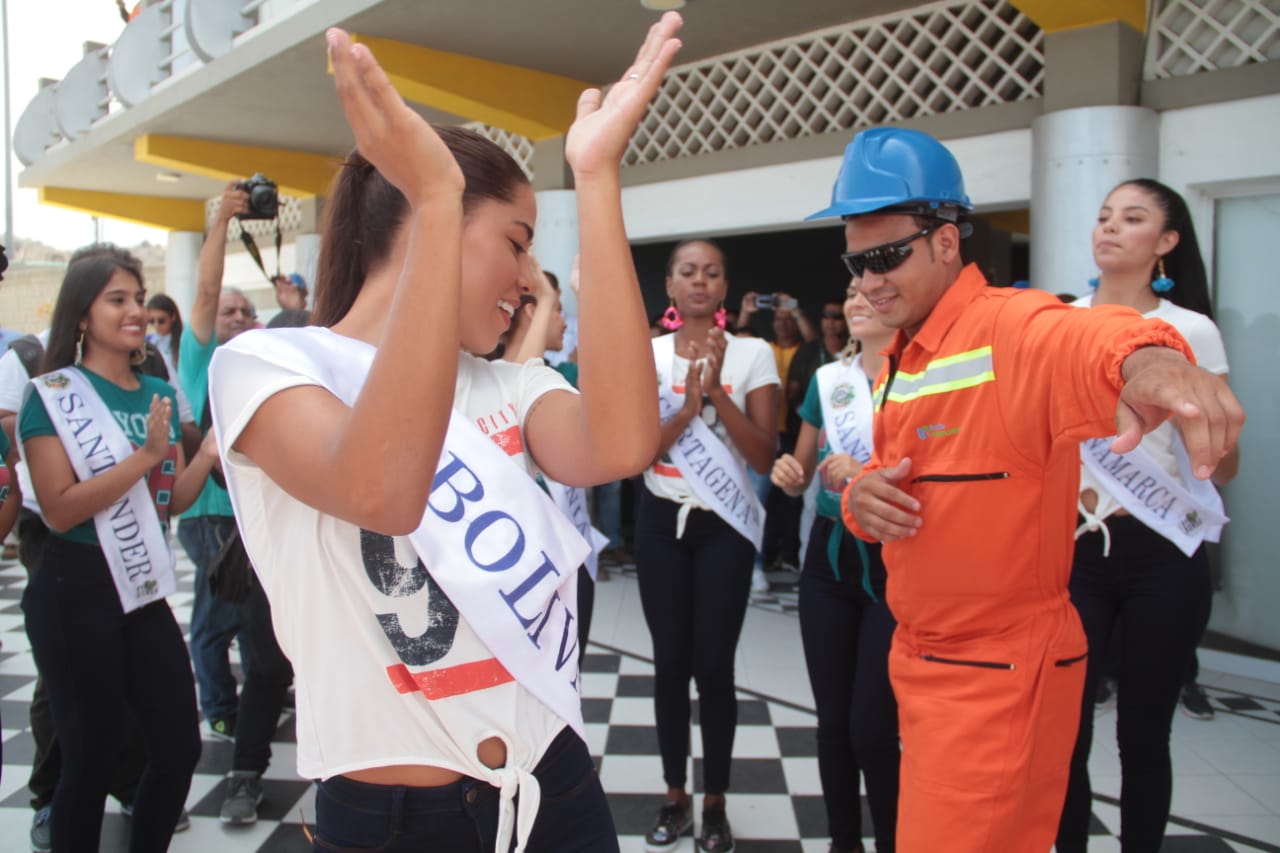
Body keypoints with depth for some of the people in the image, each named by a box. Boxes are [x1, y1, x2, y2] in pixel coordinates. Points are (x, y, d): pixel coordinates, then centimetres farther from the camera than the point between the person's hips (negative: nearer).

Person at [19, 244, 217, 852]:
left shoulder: (160, 395, 8)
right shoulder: (53, 394, -8)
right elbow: (59, 511, -18)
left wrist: (208, 454, -7)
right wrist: (144, 455, -23)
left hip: (144, 592, 6)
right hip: (75, 594, -6)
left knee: (180, 745, 9)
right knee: (91, 756, 5)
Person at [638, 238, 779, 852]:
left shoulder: (753, 354, -4)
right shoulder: (647, 353, 0)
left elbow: (764, 456, -9)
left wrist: (717, 392, -18)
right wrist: (687, 406, -20)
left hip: (724, 525, -2)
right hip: (660, 521, 2)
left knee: (715, 666, 2)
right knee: (670, 662, 9)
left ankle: (715, 804, 20)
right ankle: (675, 797, 25)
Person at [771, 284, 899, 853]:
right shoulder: (827, 379, 8)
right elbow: (800, 474, 16)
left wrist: (866, 473, -24)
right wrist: (788, 473, -6)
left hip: (895, 564, -5)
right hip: (829, 556, 5)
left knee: (872, 726, -4)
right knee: (832, 718, 11)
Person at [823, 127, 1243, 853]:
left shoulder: (1014, 329, -19)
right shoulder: (897, 361, 8)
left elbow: (1083, 340, -42)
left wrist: (1146, 357, -65)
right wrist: (861, 498, -5)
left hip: (1000, 671, -8)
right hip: (920, 657, 8)